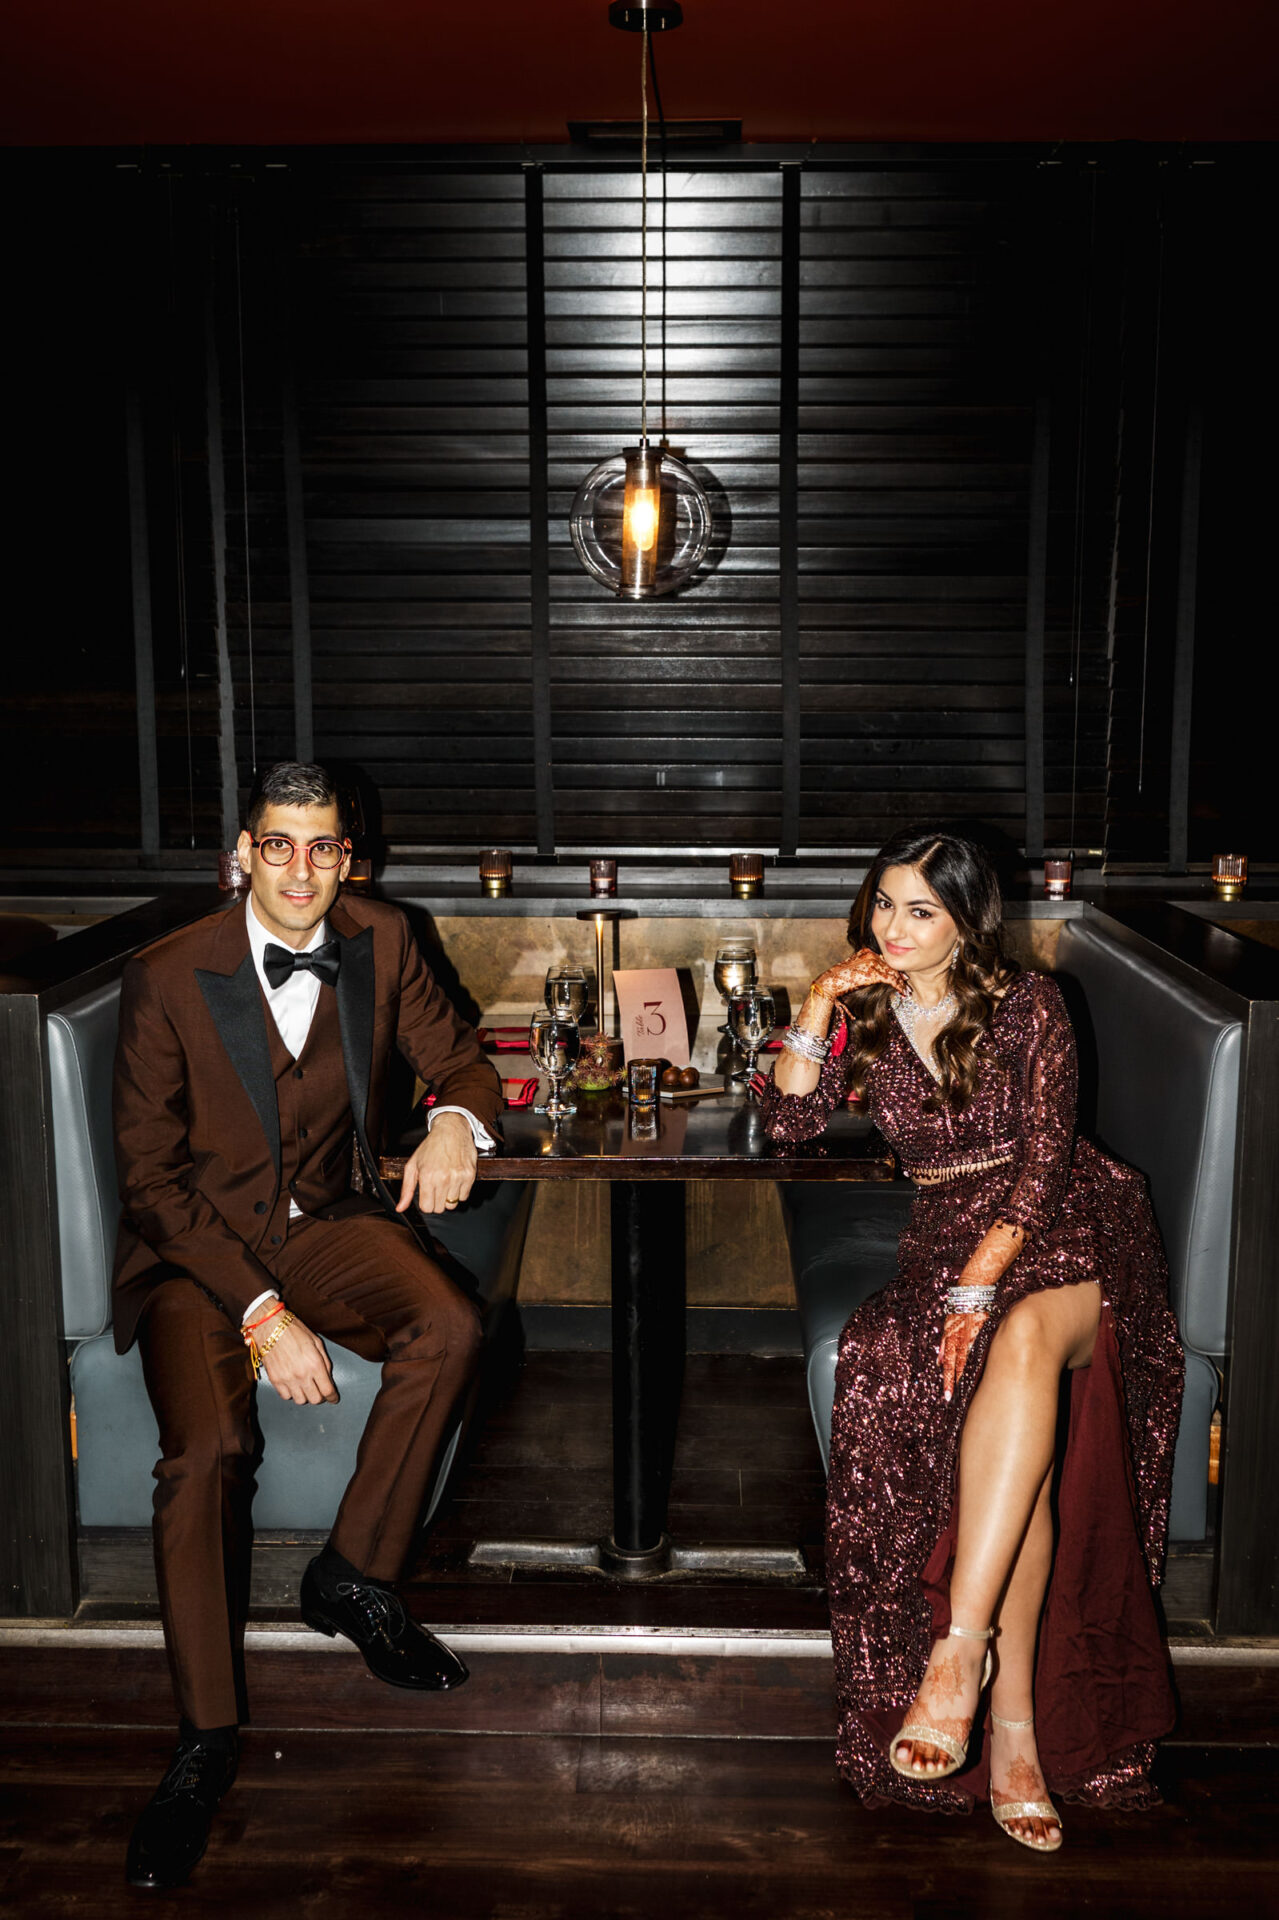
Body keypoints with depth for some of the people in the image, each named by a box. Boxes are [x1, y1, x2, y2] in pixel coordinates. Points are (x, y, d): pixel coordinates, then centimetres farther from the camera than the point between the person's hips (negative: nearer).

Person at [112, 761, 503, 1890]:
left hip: (326, 1221, 3)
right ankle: (209, 1737, -8)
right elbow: (153, 1178, -12)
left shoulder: (379, 941, -2)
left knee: (450, 1327, -26)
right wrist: (261, 1314, -22)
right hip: (196, 1243, -3)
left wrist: (459, 1121, -22)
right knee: (208, 1447, -27)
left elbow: (459, 1060, 6)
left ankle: (353, 1579, -5)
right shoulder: (170, 979, -13)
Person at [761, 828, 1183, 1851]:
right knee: (1020, 1428, -27)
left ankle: (960, 1649, -41)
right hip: (949, 1242, 2)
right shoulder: (865, 1017, 10)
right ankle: (1013, 1723, -25)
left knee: (1023, 1338, -38)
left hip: (1066, 1229, -2)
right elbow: (792, 1120, 0)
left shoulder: (1028, 1004, -1)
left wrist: (982, 1283, -19)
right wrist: (817, 1008, -11)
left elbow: (1043, 1154, -9)